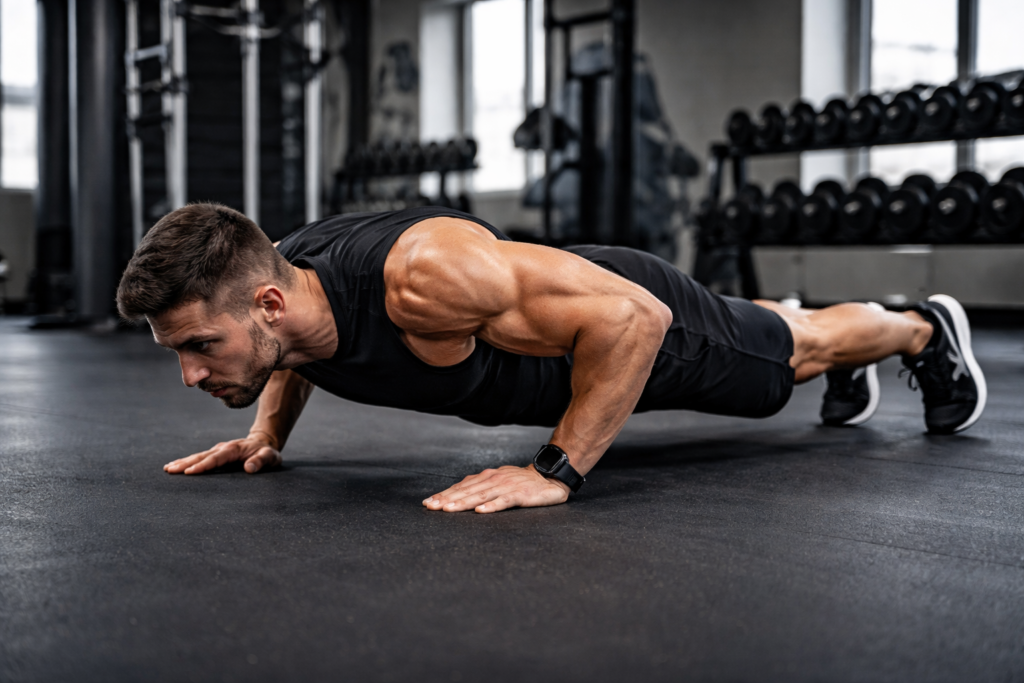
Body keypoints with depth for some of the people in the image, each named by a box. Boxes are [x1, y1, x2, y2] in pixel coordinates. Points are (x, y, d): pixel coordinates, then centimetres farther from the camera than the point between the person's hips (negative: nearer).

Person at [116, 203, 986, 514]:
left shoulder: (421, 273, -48)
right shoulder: (277, 288, -24)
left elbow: (633, 316, -44)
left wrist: (555, 472, -44)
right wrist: (269, 433, -12)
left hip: (640, 323, -6)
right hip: (542, 333, 6)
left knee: (793, 352, 23)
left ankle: (927, 328, 53)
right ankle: (814, 336, 69)